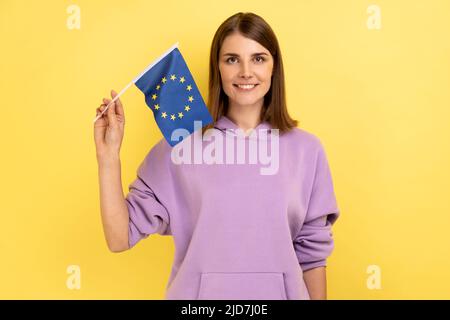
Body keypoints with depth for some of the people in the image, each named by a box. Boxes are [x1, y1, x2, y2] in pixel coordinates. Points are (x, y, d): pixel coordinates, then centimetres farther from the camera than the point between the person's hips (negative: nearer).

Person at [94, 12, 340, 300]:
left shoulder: (307, 149, -5)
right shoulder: (180, 144, -9)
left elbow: (312, 252, 1)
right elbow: (120, 238, -9)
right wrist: (109, 156, -18)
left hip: (279, 292, 1)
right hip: (198, 294, 0)